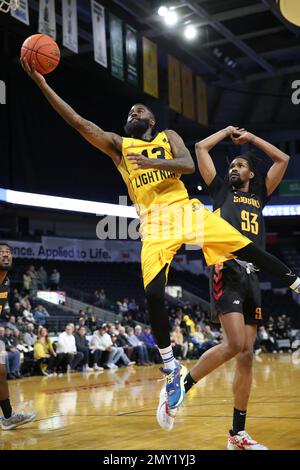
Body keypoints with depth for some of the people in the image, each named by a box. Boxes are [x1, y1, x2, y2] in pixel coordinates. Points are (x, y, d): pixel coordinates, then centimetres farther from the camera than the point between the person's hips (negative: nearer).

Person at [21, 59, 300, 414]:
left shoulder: (168, 137, 14)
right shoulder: (117, 144, 13)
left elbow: (188, 165, -5)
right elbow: (77, 122, 1)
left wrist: (153, 162, -21)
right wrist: (42, 83, -7)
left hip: (185, 210, 1)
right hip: (154, 223, 0)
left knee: (252, 252, -6)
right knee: (153, 294, -14)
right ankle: (171, 369, 1)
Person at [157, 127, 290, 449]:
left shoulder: (259, 195, 25)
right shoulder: (221, 190, 15)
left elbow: (282, 159, 25)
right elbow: (201, 148, 12)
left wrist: (250, 137, 28)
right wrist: (228, 130, 25)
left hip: (252, 276, 5)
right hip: (227, 272, -5)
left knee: (246, 355, 2)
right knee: (235, 344, -23)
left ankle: (238, 435, 7)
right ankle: (179, 388, -6)